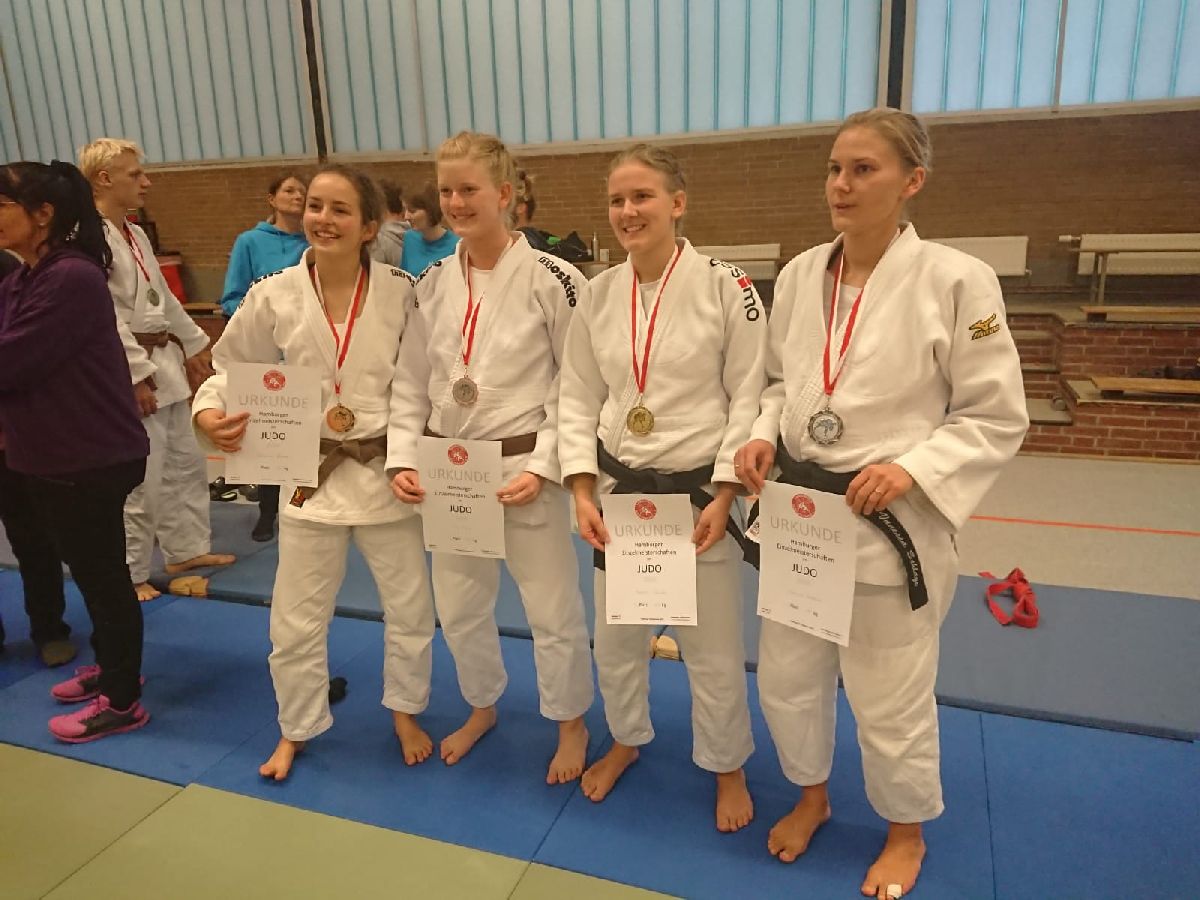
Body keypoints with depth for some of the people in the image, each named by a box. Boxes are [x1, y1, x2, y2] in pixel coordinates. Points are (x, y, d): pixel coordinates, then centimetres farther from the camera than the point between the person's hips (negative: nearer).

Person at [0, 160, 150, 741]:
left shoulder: (72, 279, -20)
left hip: (92, 458, -9)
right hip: (48, 455, 9)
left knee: (102, 572, 4)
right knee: (89, 568, 21)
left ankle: (122, 701, 20)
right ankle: (110, 666, 40)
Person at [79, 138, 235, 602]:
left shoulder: (134, 233, 14)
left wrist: (193, 345, 19)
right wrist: (138, 375, -22)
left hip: (165, 361, 10)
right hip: (134, 371, -10)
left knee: (186, 461, 18)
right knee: (141, 477, -4)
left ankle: (188, 548, 33)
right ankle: (128, 575, 13)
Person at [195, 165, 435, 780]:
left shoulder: (399, 293, -8)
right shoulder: (275, 296, -6)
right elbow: (231, 368, 4)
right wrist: (209, 411, -15)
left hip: (386, 469, 0)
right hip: (311, 471, 1)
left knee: (409, 607, 14)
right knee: (296, 618, 12)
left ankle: (405, 711, 41)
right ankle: (296, 729, 38)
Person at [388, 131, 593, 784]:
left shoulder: (551, 280, -12)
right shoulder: (433, 283, 3)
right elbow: (410, 383, 7)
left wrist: (543, 467, -17)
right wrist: (403, 459, -3)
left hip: (524, 470, -5)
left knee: (552, 609, 9)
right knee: (458, 607, 20)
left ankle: (571, 723, 35)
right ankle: (482, 707, 46)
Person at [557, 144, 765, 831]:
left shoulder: (727, 287, -10)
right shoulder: (599, 295, 1)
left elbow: (749, 398, -9)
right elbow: (579, 400, 4)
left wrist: (723, 498, -15)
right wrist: (583, 494, -5)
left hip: (699, 492, -4)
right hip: (619, 490, 4)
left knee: (714, 649, 10)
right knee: (615, 637, 19)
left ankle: (728, 768, 37)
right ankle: (627, 739, 47)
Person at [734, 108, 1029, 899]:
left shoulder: (957, 280, -12)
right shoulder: (800, 275, 2)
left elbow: (997, 418, -7)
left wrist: (910, 468, -21)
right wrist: (764, 436, -6)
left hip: (892, 524, -4)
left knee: (892, 700, 12)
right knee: (787, 678, 18)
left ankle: (907, 831, 43)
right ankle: (812, 796, 48)